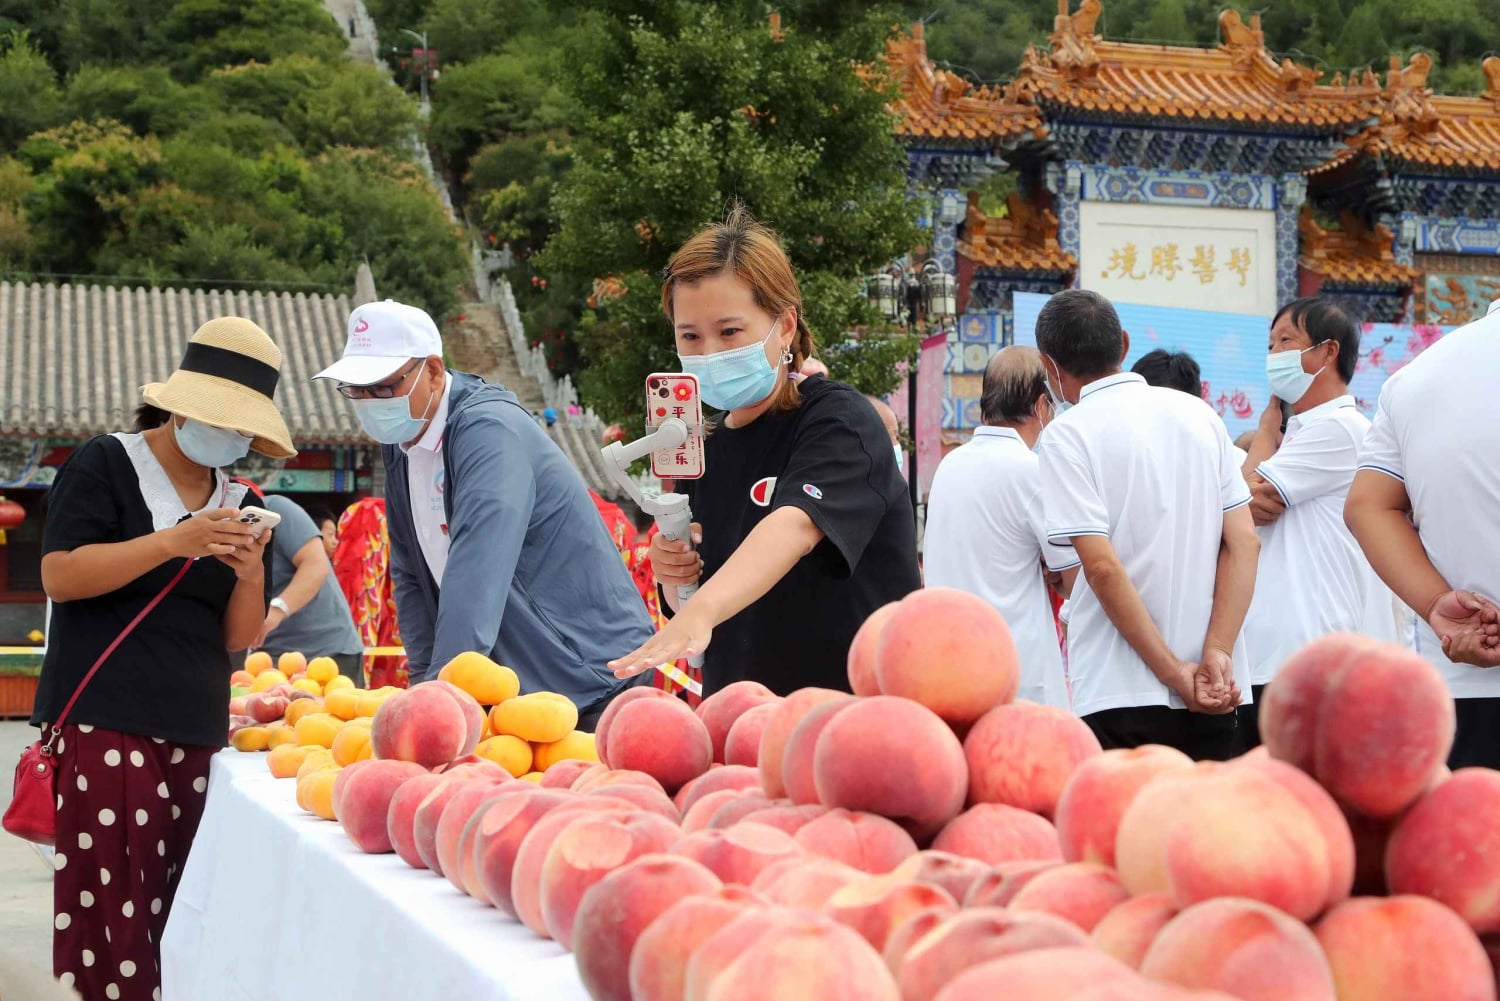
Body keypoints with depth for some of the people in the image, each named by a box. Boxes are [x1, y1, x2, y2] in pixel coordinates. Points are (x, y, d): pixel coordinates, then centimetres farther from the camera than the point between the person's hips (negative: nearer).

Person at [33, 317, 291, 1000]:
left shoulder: (238, 505, 17)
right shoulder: (105, 466, 2)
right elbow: (59, 577, -9)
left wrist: (250, 573, -5)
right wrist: (173, 543, -16)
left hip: (197, 733, 5)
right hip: (105, 724, -5)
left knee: (178, 916, -1)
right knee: (111, 899, -11)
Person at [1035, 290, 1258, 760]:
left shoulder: (1067, 435, -5)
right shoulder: (1199, 414, 10)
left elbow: (1102, 565, -14)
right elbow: (1244, 542, 3)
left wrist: (1175, 675, -11)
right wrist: (1217, 653, -4)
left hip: (1119, 699, -5)